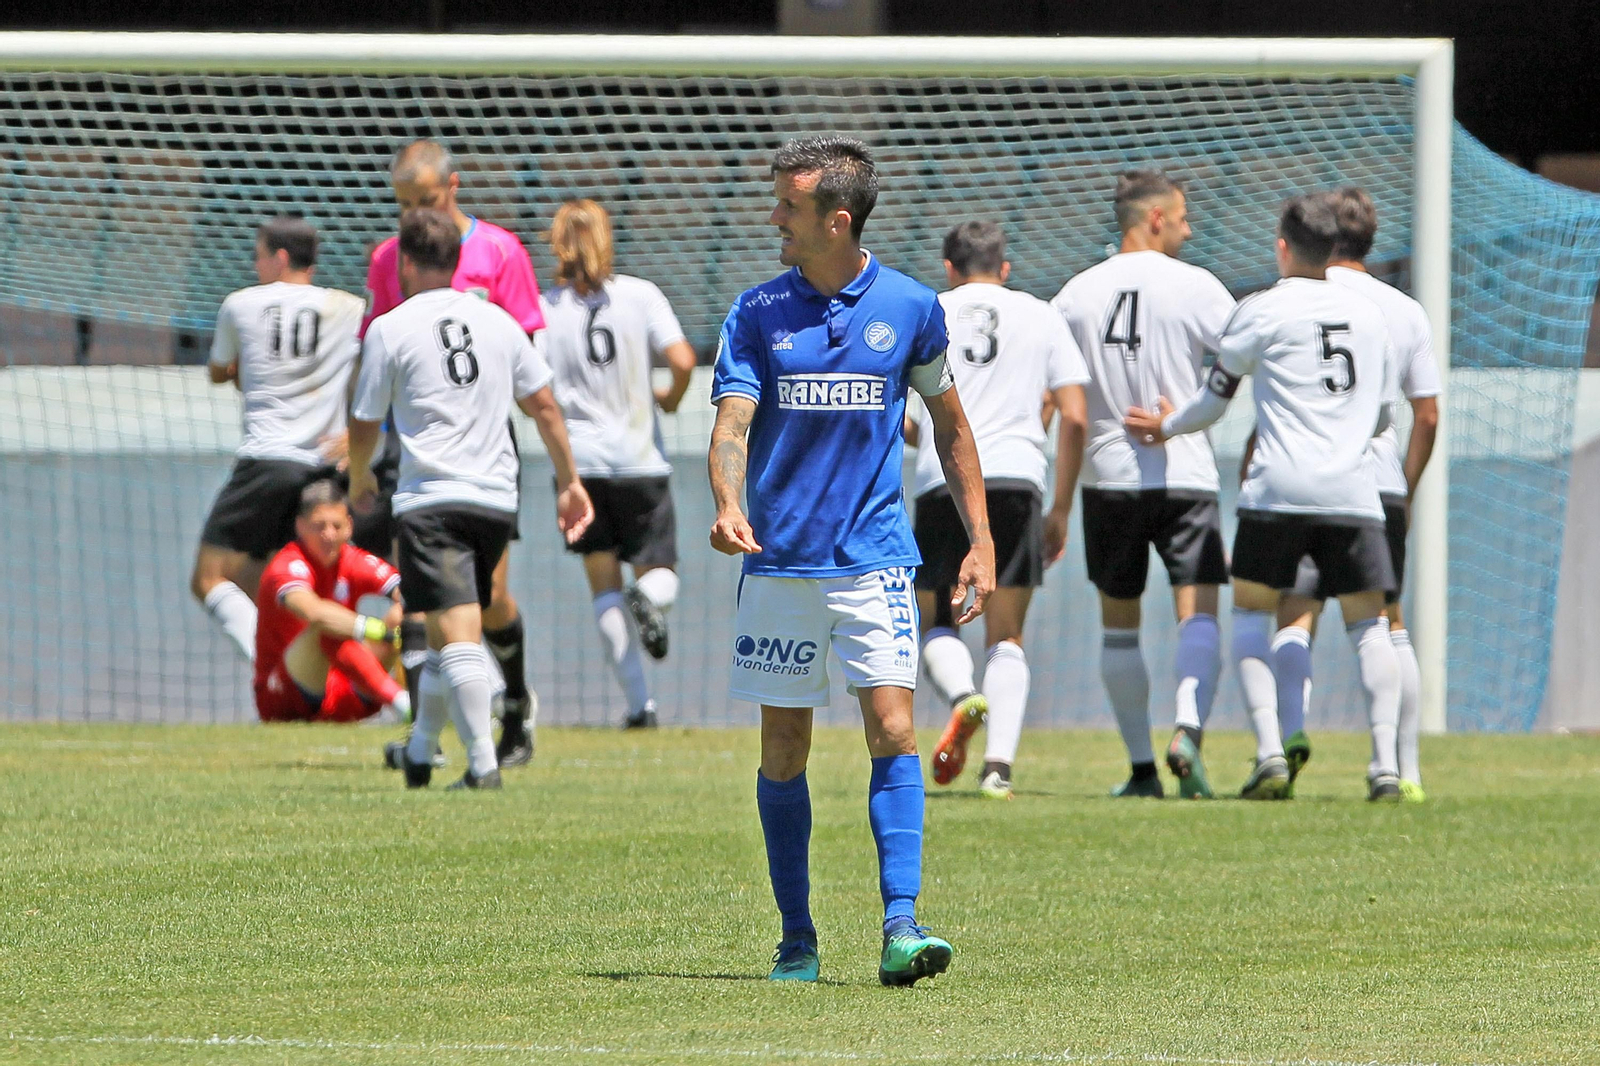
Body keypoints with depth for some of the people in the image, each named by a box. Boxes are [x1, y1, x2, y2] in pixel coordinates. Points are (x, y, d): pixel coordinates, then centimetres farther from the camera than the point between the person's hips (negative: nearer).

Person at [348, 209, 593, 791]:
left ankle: (484, 764, -23)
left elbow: (363, 426, 6)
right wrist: (570, 482, 22)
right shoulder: (497, 321, 11)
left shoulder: (389, 329, -1)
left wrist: (359, 480, 26)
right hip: (496, 498, 5)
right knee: (452, 635, 18)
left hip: (430, 500, -5)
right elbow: (544, 405, 13)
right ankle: (420, 752, 29)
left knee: (456, 634, -12)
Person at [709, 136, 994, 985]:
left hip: (873, 556, -1)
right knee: (784, 750, 4)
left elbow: (948, 420, 13)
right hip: (779, 560, 1)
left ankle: (901, 925, -18)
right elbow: (732, 424, -7)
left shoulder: (910, 307, 1)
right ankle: (797, 939, 14)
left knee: (893, 731, -14)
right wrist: (727, 506, -27)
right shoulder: (757, 312, 1)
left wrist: (981, 540, 9)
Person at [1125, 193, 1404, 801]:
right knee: (1369, 625, 8)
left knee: (1252, 615, 9)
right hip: (1353, 490, 3)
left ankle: (1269, 752, -6)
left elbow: (1215, 398, 10)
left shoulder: (1262, 311, 1)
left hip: (1280, 489, -3)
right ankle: (1385, 763, -7)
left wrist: (1168, 427, 29)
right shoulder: (1369, 315, 14)